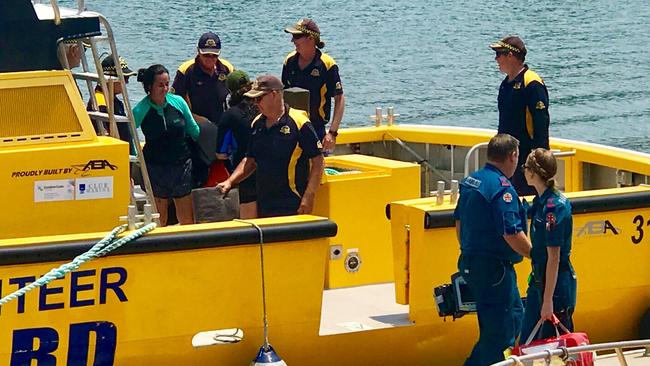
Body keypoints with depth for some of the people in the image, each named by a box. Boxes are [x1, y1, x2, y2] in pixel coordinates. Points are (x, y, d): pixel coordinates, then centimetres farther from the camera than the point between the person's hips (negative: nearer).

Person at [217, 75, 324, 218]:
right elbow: (250, 160, 21)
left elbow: (318, 161, -10)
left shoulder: (299, 122, -9)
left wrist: (308, 197, -16)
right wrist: (230, 181, 7)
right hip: (263, 205, 7)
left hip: (292, 206, -7)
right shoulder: (257, 124, 12)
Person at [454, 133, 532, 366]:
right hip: (494, 268, -9)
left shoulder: (470, 181, 9)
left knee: (514, 314, 19)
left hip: (471, 264, 9)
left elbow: (459, 221, 18)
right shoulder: (502, 188, -19)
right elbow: (512, 235, -23)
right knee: (498, 331, -1)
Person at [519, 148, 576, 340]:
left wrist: (548, 300, -21)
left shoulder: (554, 207, -21)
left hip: (556, 284, -10)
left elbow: (554, 257, -21)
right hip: (539, 280, 10)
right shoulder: (541, 200, 8)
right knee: (527, 341, 12)